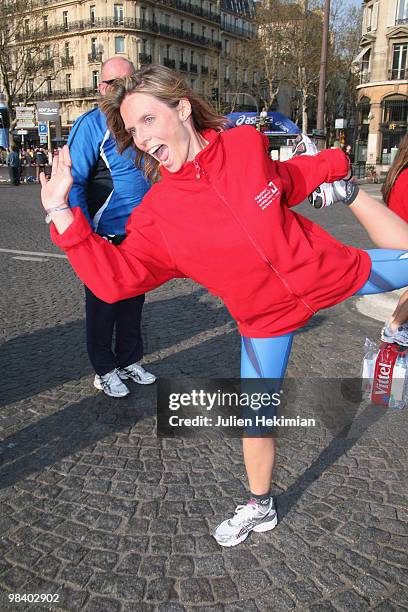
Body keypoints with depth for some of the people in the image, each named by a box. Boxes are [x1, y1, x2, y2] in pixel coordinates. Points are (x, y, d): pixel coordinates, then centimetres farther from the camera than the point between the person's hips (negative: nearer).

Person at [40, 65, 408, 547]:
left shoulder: (246, 144, -14)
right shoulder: (157, 213, -16)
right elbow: (113, 278, -23)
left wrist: (333, 169, 11)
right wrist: (61, 213, -26)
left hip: (331, 271, 1)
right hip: (268, 317, 0)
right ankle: (260, 509, 32)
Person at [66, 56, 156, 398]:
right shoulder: (91, 125, -11)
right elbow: (73, 182, -16)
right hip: (107, 237, -6)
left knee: (133, 301, 16)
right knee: (103, 304, 7)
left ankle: (130, 360, 33)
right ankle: (105, 370, 23)